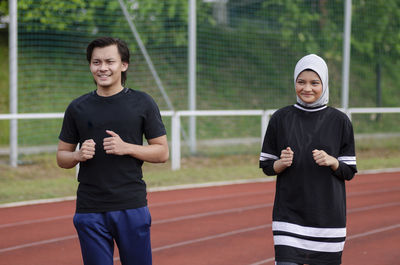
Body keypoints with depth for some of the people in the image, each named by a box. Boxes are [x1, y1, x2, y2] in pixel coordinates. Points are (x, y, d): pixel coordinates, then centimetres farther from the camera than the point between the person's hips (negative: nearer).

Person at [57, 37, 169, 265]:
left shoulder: (143, 103, 3)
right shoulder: (78, 108, 7)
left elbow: (162, 152, 3)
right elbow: (62, 157, 13)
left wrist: (126, 147, -13)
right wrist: (78, 155, -10)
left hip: (133, 207, -1)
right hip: (90, 211, 1)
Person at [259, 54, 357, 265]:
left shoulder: (339, 121, 2)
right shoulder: (281, 119, 3)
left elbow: (349, 172, 5)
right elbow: (266, 166, 8)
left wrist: (331, 161, -15)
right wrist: (282, 163, -13)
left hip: (328, 214, 1)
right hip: (289, 214, 0)